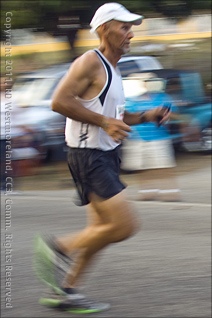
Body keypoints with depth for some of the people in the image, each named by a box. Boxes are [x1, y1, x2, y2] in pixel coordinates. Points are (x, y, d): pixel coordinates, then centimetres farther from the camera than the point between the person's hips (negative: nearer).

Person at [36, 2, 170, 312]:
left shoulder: (111, 68, 16)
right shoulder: (90, 62, -14)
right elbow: (59, 101, -22)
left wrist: (146, 117, 12)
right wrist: (104, 121, -23)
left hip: (106, 156, 10)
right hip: (89, 156, -10)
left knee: (102, 230, 12)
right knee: (125, 225, -14)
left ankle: (66, 289, 19)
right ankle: (59, 247, -1)